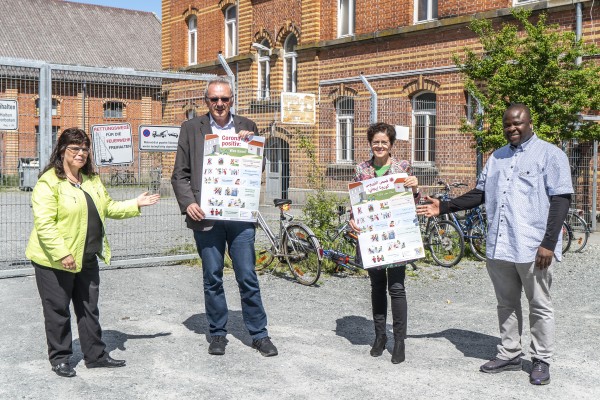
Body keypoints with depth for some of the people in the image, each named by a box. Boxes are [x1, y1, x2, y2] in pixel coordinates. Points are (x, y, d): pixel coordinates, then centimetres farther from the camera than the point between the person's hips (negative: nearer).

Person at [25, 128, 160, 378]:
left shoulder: (92, 180, 11)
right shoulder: (49, 182, -15)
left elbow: (108, 208, 19)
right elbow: (44, 224, -21)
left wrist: (135, 205, 8)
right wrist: (61, 254, -25)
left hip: (86, 259, 7)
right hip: (55, 261, -7)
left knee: (89, 308, 15)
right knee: (58, 310, 6)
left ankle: (95, 355, 26)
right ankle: (59, 358, 20)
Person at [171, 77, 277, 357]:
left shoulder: (246, 127, 10)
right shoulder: (191, 128, 7)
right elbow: (179, 174, 5)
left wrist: (250, 143, -6)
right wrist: (188, 203, -10)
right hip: (206, 215, 0)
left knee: (248, 277, 3)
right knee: (212, 278, 9)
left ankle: (259, 334, 14)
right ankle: (218, 334, 22)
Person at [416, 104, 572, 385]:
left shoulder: (550, 154, -3)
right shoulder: (497, 157, 16)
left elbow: (560, 200, -8)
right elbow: (479, 194, 19)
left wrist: (549, 243, -15)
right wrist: (444, 207, 8)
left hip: (533, 247, -6)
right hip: (498, 247, 6)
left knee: (539, 306, 5)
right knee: (506, 304, 13)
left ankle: (541, 361, 16)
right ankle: (509, 354, 24)